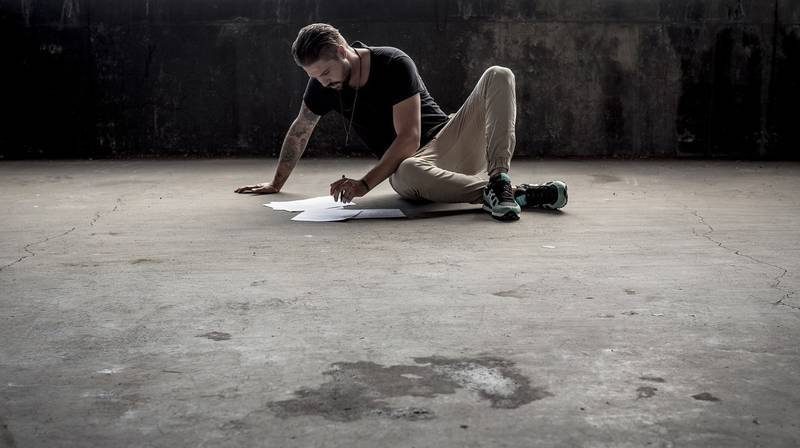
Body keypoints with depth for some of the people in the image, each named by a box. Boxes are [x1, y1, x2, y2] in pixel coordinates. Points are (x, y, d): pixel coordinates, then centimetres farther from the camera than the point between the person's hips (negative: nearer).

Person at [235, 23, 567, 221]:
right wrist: (276, 183, 23)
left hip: (446, 140, -1)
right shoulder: (322, 85, -1)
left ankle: (498, 179, -43)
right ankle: (518, 194, -39)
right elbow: (299, 132, 16)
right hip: (405, 164, 1)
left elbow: (408, 139, -20)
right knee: (410, 173, -41)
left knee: (498, 76, -25)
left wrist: (365, 184, -23)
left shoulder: (394, 65, -16)